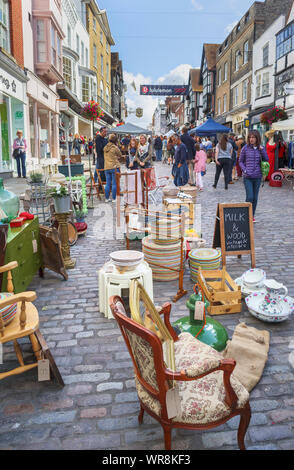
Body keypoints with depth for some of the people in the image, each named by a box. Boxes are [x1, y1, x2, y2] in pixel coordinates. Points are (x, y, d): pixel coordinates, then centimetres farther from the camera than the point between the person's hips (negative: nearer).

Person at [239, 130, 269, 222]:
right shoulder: (245, 148, -1)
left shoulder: (261, 148, 6)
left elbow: (266, 160, 2)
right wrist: (245, 170, -10)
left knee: (255, 198, 9)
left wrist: (262, 150, -8)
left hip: (258, 176, 3)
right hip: (247, 177, -3)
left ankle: (252, 216, 21)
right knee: (250, 197, -9)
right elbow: (241, 161, 5)